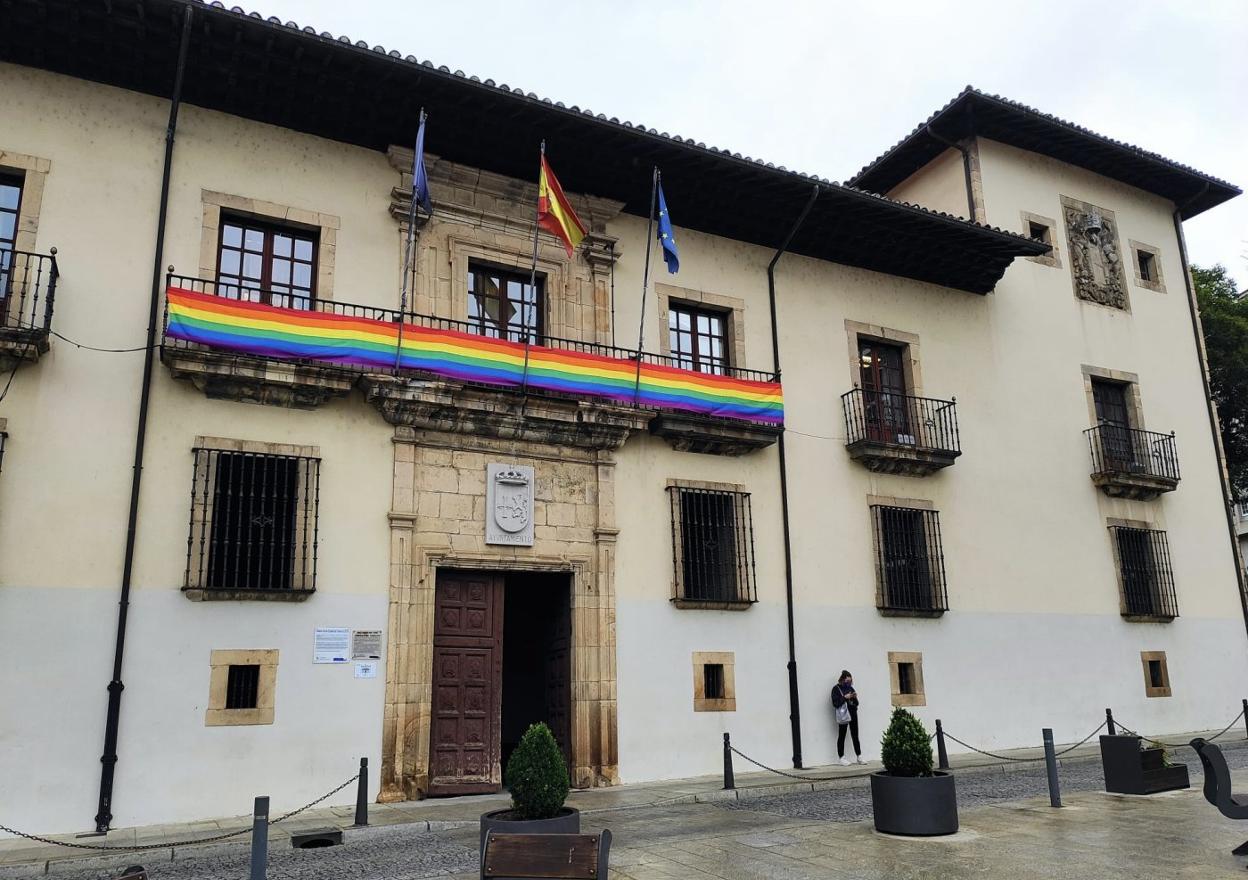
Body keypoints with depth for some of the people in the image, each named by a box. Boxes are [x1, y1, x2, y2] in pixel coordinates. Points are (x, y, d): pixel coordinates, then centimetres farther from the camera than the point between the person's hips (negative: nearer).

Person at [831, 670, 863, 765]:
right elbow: (835, 704, -11)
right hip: (843, 715, -5)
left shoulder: (850, 688, 14)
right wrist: (845, 697, -16)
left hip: (853, 714, 6)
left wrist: (855, 697, -3)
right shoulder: (836, 689, -3)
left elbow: (856, 703, 17)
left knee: (855, 736, 7)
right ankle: (842, 758, 2)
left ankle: (859, 757, 12)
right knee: (841, 736, -2)